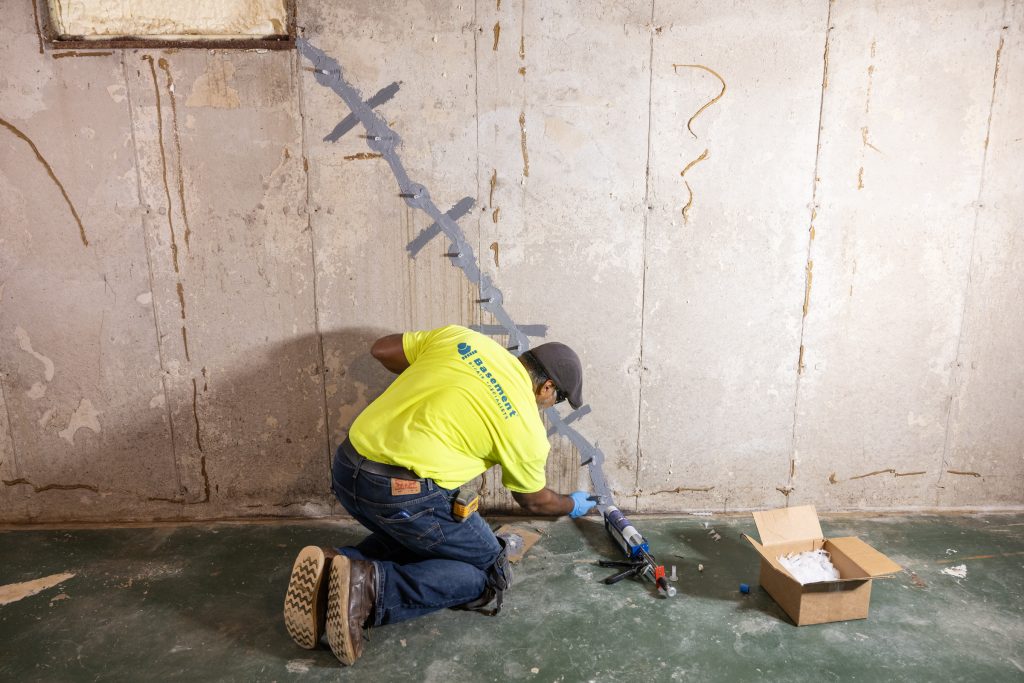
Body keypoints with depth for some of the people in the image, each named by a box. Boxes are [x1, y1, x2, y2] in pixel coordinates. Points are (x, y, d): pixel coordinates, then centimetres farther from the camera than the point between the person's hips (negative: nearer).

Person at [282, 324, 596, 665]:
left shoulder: (460, 337, 10)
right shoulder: (526, 428, 2)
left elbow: (381, 349, 17)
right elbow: (534, 501, 20)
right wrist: (572, 505, 41)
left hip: (346, 468, 7)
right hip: (405, 494, -7)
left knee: (410, 534, 33)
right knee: (490, 572, 13)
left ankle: (336, 564, 5)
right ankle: (372, 587, -8)